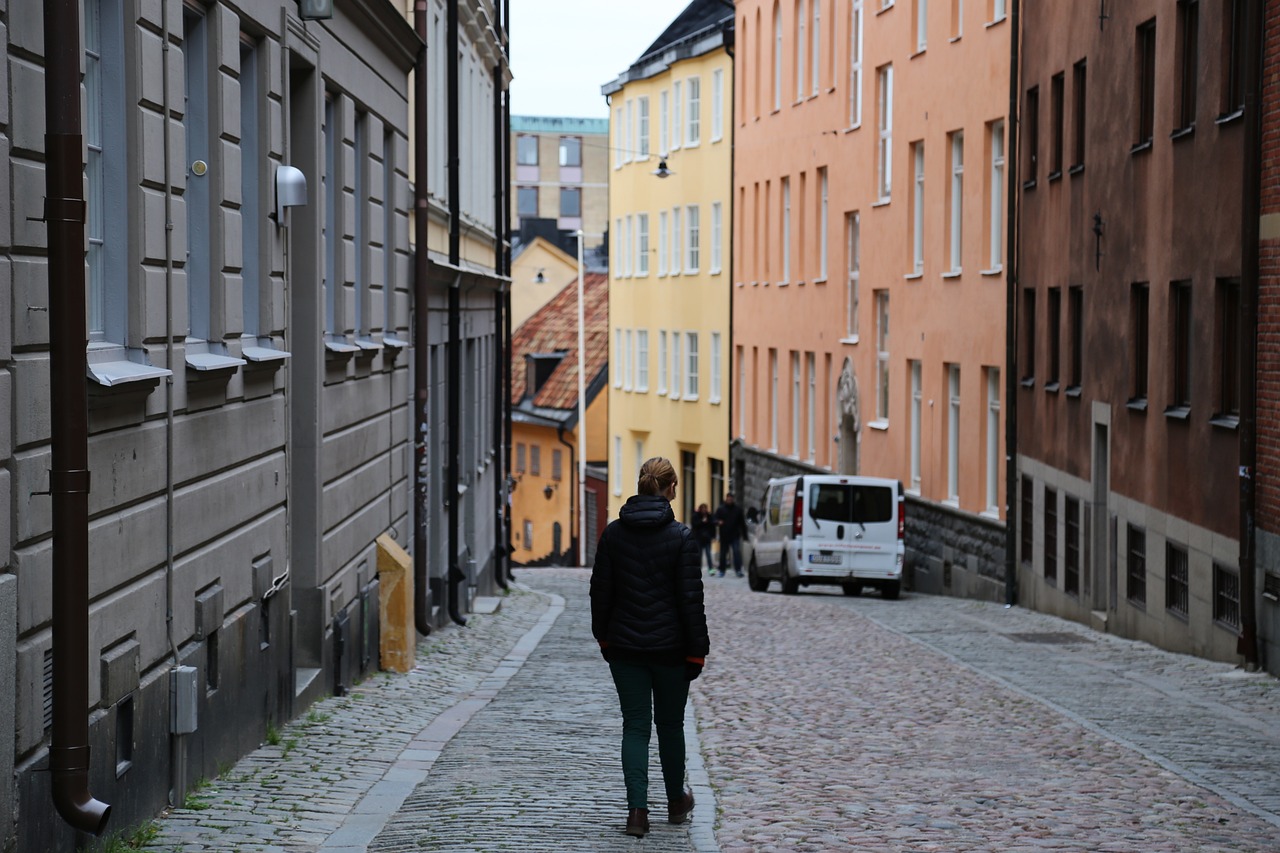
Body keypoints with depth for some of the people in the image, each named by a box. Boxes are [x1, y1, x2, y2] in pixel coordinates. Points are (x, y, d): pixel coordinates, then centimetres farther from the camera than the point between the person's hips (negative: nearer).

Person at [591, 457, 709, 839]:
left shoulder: (613, 533, -2)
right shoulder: (681, 537, -11)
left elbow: (601, 590, 3)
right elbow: (691, 598, -10)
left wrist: (603, 636, 15)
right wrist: (697, 650, -4)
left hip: (624, 647, 2)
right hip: (669, 647, -1)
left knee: (635, 727, 4)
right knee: (670, 724, 16)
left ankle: (637, 809, -7)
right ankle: (676, 801, 31)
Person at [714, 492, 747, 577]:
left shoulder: (737, 509, 6)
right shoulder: (720, 509, 3)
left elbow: (742, 522, 10)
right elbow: (715, 520, 0)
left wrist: (744, 534, 8)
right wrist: (718, 522, -24)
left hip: (735, 536, -1)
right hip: (724, 536, 1)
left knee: (737, 552, -14)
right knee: (723, 553, 8)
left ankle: (738, 570, -15)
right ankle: (722, 571, 19)